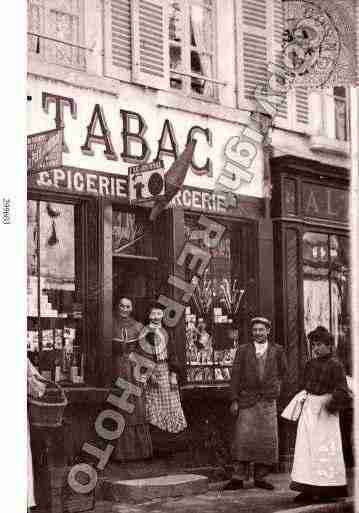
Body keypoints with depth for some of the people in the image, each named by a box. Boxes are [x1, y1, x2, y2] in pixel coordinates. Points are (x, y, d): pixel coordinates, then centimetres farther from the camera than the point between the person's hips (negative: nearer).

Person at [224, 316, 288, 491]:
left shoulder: (277, 351, 7)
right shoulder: (243, 350, 4)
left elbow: (282, 371, 21)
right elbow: (236, 376, 1)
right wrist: (234, 400, -5)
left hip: (268, 401, 1)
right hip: (247, 401, -1)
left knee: (267, 440, 0)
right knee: (243, 438, -8)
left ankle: (260, 477, 10)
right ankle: (238, 478, -4)